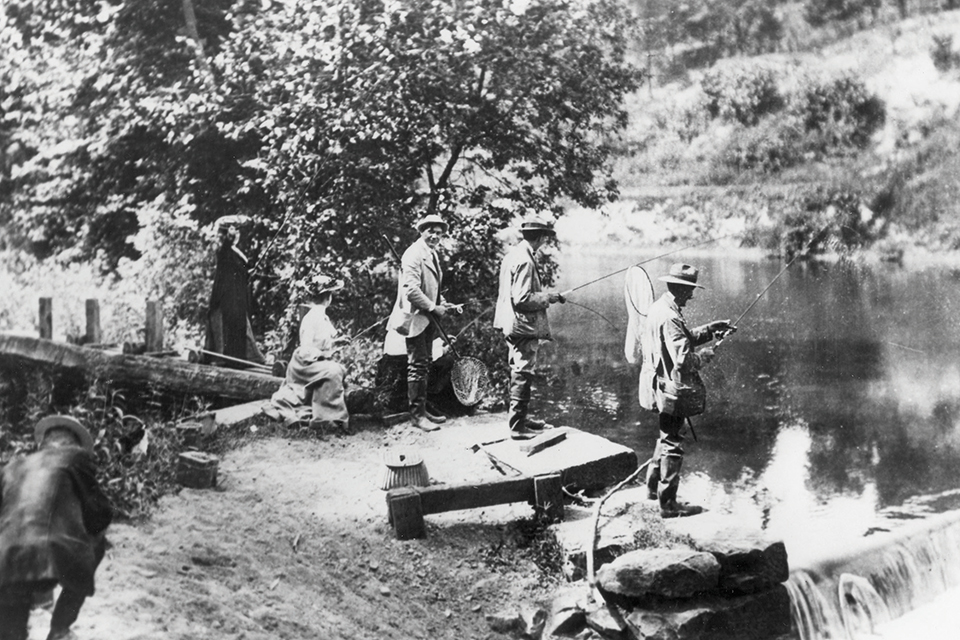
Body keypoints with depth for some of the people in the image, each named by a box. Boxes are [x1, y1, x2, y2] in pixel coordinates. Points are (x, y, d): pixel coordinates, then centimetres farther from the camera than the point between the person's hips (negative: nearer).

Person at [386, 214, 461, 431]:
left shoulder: (432, 255, 17)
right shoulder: (414, 254, -14)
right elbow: (411, 289, -22)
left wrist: (443, 304, 9)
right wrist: (433, 308, -18)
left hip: (427, 319, 10)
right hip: (415, 317, -10)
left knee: (425, 364, 13)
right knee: (418, 365, -8)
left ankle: (422, 409, 20)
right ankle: (416, 414, -3)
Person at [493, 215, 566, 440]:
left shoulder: (515, 254, 10)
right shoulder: (524, 260, -21)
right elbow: (522, 299, -25)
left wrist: (544, 295, 15)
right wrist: (548, 297, -13)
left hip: (514, 325, 11)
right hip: (524, 326, -11)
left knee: (519, 374, 19)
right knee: (523, 375, -4)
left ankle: (520, 417, 30)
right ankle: (518, 427, 0)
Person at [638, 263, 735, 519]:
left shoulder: (659, 307, 8)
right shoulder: (670, 318, -25)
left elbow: (684, 338, 18)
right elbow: (683, 361, -29)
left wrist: (711, 329, 10)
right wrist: (706, 355, -11)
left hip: (658, 387, 10)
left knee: (667, 437, 25)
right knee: (672, 443, -1)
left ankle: (654, 487, 37)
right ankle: (668, 504, 7)